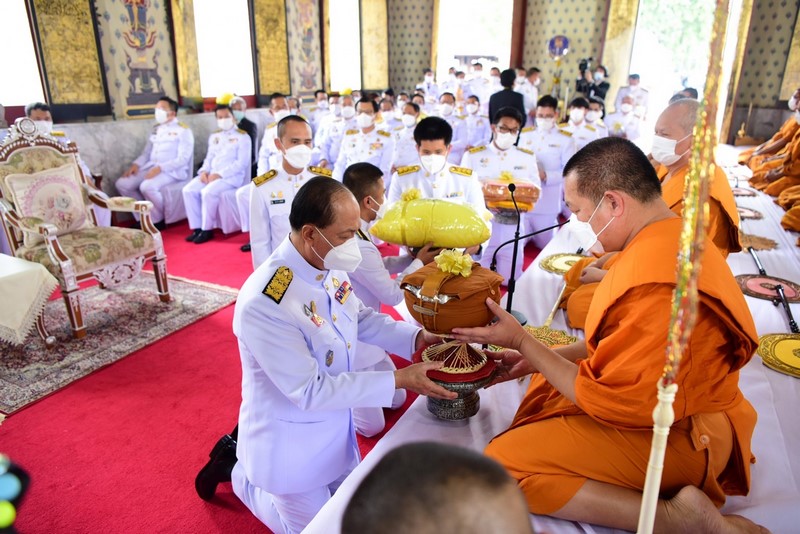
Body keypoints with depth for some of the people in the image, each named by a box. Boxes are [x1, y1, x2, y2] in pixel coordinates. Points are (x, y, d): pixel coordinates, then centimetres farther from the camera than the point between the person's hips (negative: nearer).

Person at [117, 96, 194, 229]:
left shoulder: (183, 131, -2)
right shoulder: (156, 130, 20)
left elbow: (183, 159, -13)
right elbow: (146, 153, 19)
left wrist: (160, 168, -23)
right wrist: (136, 164, -3)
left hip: (173, 171, -7)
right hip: (151, 167, 8)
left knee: (147, 186, -33)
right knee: (122, 184, -9)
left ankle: (158, 220, -9)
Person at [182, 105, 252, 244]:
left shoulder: (242, 137, -1)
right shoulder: (214, 136, 21)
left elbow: (242, 163, -10)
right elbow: (209, 158, 21)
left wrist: (220, 174, -17)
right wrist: (204, 171, -3)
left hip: (232, 176, -7)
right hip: (211, 174, 7)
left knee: (208, 192, -31)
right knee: (188, 190, -15)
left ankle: (207, 229, -16)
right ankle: (197, 227, -10)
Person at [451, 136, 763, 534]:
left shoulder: (653, 284, -31)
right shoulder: (675, 237, 2)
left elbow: (609, 402, -23)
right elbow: (626, 342, 11)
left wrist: (522, 343, -14)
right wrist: (536, 359, 7)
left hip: (671, 438, -10)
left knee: (502, 465, -16)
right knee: (546, 383, 26)